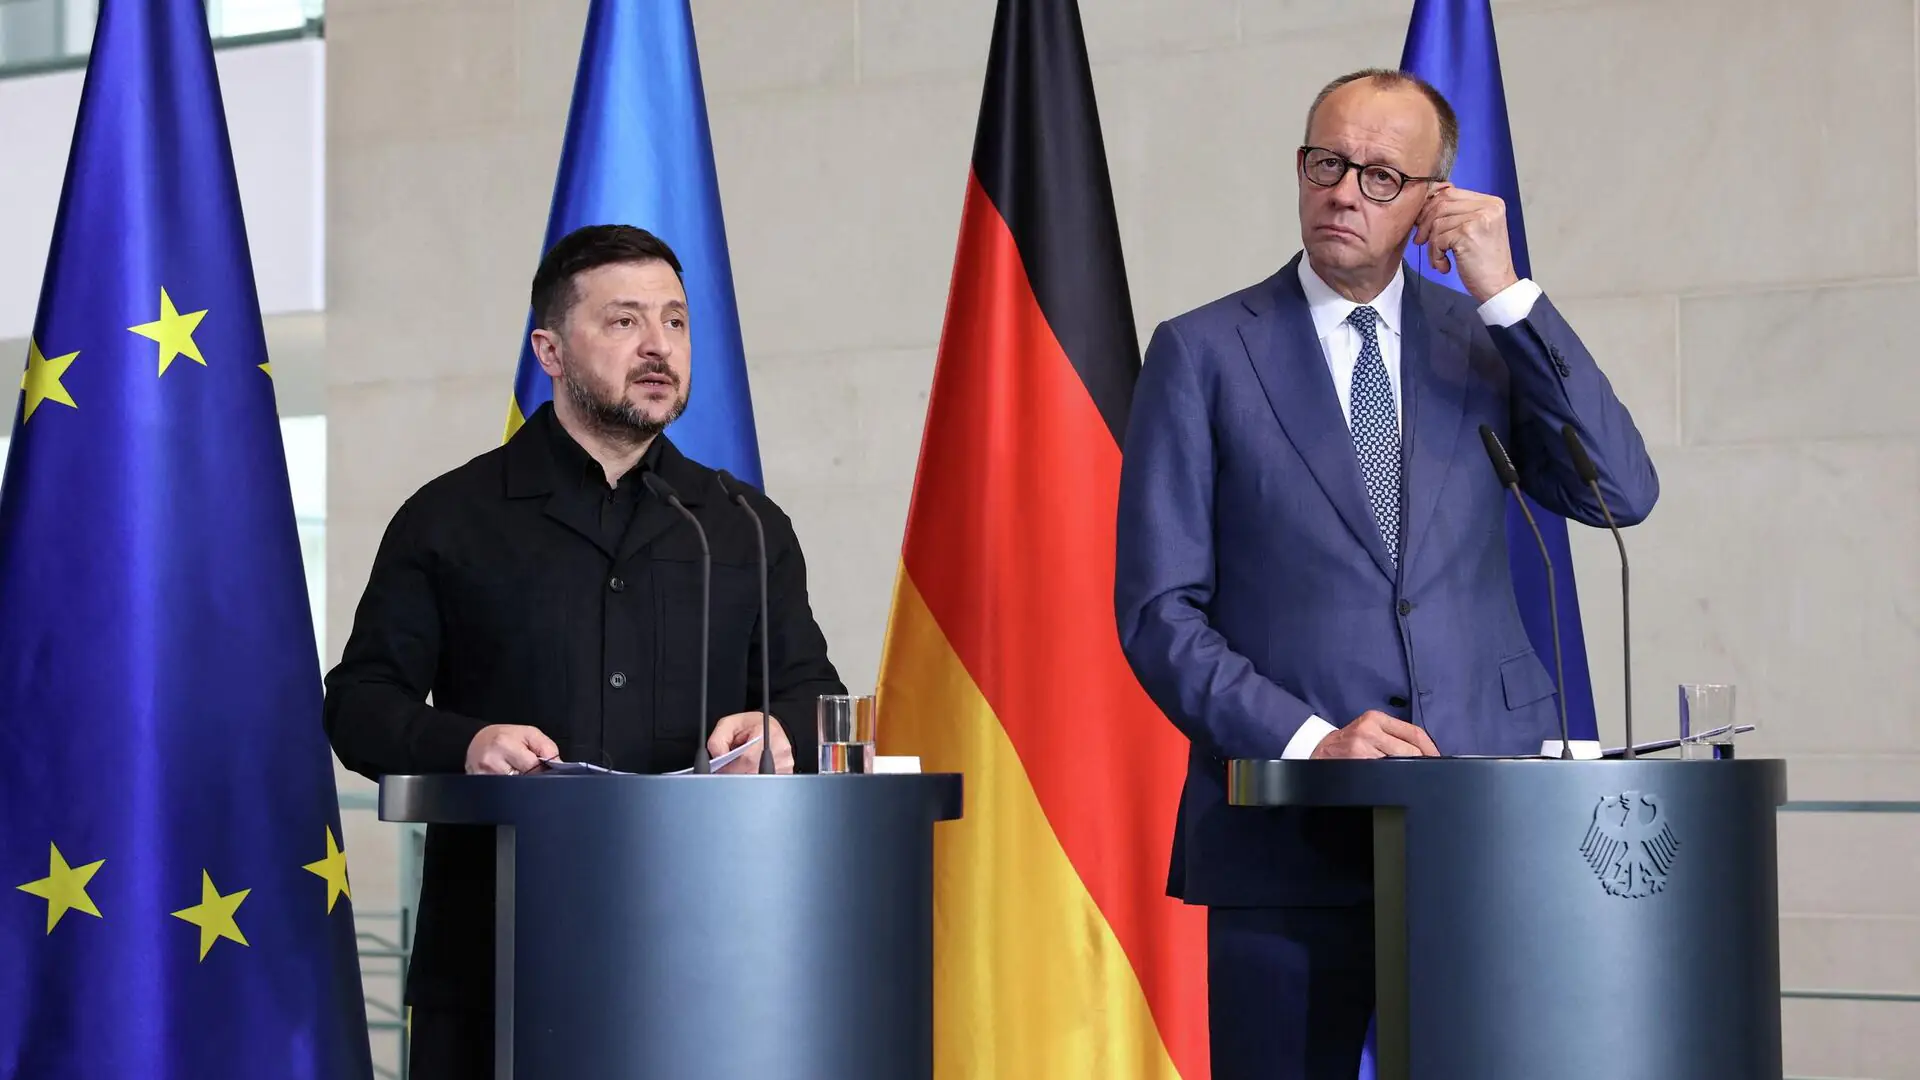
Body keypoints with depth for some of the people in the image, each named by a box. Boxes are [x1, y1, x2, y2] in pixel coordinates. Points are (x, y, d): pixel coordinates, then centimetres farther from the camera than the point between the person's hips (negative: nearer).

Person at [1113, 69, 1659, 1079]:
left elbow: (1623, 494, -3)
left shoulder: (1489, 339, 12)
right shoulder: (1203, 352, 4)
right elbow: (1157, 610, -1)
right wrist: (1307, 738, -15)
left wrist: (1507, 294, -6)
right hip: (1287, 840, -2)